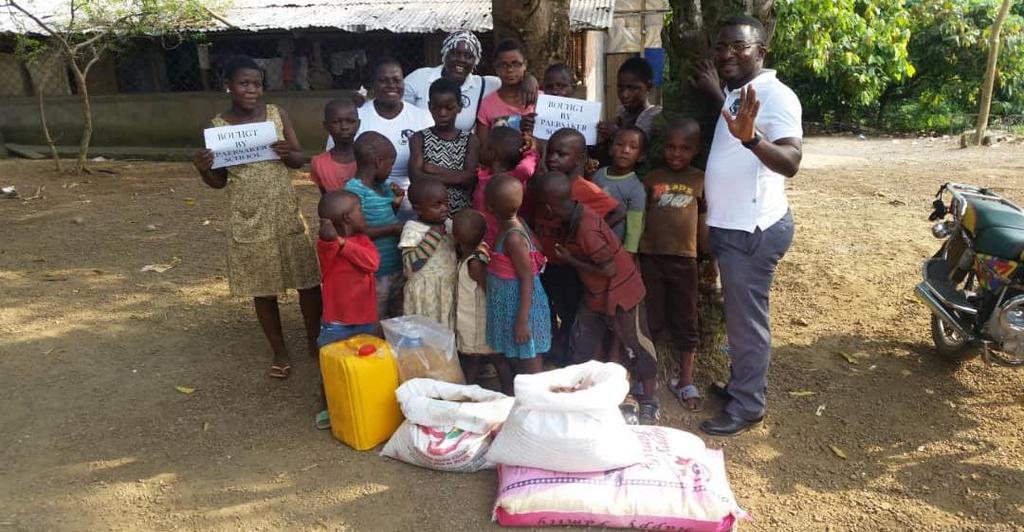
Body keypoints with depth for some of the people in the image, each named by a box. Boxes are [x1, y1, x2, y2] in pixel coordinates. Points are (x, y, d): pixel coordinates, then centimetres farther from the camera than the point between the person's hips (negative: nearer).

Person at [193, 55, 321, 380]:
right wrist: (203, 169, -17)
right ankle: (279, 351, 26)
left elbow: (300, 160, 4)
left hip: (286, 212, 1)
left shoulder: (277, 114, -1)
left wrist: (287, 153, -18)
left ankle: (315, 342, 26)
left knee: (308, 278, 5)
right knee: (263, 288, 9)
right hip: (249, 219, -1)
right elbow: (219, 181, 4)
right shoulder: (218, 126, -3)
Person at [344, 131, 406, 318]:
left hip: (397, 267, 8)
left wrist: (396, 204, 5)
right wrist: (393, 229, -21)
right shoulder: (355, 190, -17)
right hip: (374, 274, -8)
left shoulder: (383, 186, 9)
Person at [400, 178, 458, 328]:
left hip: (449, 289, 6)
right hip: (425, 293, -6)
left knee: (447, 328, 15)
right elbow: (410, 265, -23)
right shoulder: (413, 229, -13)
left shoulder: (449, 224, 5)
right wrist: (432, 236, -23)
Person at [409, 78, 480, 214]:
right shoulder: (419, 138, -1)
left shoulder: (470, 140, 2)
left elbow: (471, 179, -10)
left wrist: (433, 169, -14)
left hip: (463, 212, 1)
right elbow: (415, 177, -15)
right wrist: (458, 177, -18)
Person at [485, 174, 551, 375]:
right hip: (510, 301, 9)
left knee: (529, 362, 6)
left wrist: (522, 320, -21)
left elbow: (527, 279, -23)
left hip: (519, 303, -9)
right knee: (518, 357, 23)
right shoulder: (513, 223, -1)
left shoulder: (513, 238, -26)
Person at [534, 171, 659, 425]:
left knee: (637, 345, 7)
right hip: (596, 292, 9)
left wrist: (570, 260, -21)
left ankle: (649, 402, 21)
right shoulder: (577, 212, -7)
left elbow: (609, 270, -28)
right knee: (582, 344, 12)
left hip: (619, 292, -9)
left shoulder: (587, 230, -32)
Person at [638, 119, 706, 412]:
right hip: (650, 256, 0)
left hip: (684, 259, 0)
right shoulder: (652, 177, 3)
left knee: (685, 322, 10)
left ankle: (685, 380, 22)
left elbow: (704, 220, 8)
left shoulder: (701, 180, 3)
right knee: (651, 319, 9)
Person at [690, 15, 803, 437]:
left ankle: (747, 406, 14)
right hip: (730, 225, 10)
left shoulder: (776, 95, -17)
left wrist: (750, 137, -47)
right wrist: (716, 95, 22)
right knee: (738, 314, 20)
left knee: (747, 318, 0)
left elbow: (790, 162, -30)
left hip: (753, 228, -10)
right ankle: (742, 385, 35)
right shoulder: (735, 93, 13)